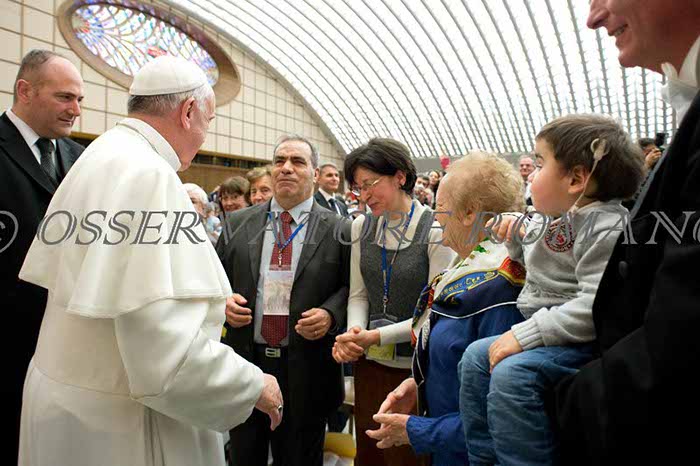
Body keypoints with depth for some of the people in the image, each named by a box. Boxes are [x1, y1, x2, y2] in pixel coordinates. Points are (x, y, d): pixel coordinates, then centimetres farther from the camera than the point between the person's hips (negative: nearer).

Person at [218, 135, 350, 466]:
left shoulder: (339, 231, -2)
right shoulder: (238, 224, 6)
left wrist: (330, 314, -17)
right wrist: (224, 301, -10)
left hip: (305, 373, -2)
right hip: (244, 362, 2)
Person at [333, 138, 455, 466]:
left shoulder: (435, 231, -13)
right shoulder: (361, 227, 3)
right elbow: (358, 294, 6)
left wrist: (376, 336, -19)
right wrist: (354, 331, -14)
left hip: (414, 366, -4)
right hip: (369, 364, 5)